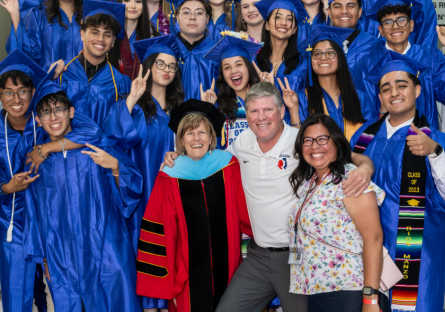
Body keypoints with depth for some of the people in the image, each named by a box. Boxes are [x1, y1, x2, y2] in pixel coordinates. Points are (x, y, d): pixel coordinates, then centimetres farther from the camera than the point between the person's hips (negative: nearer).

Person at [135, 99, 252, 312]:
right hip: (188, 275, -2)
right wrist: (165, 279, -2)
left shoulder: (228, 166, -3)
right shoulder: (169, 177, -7)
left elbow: (247, 213, 4)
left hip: (227, 268, 2)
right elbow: (160, 231, -3)